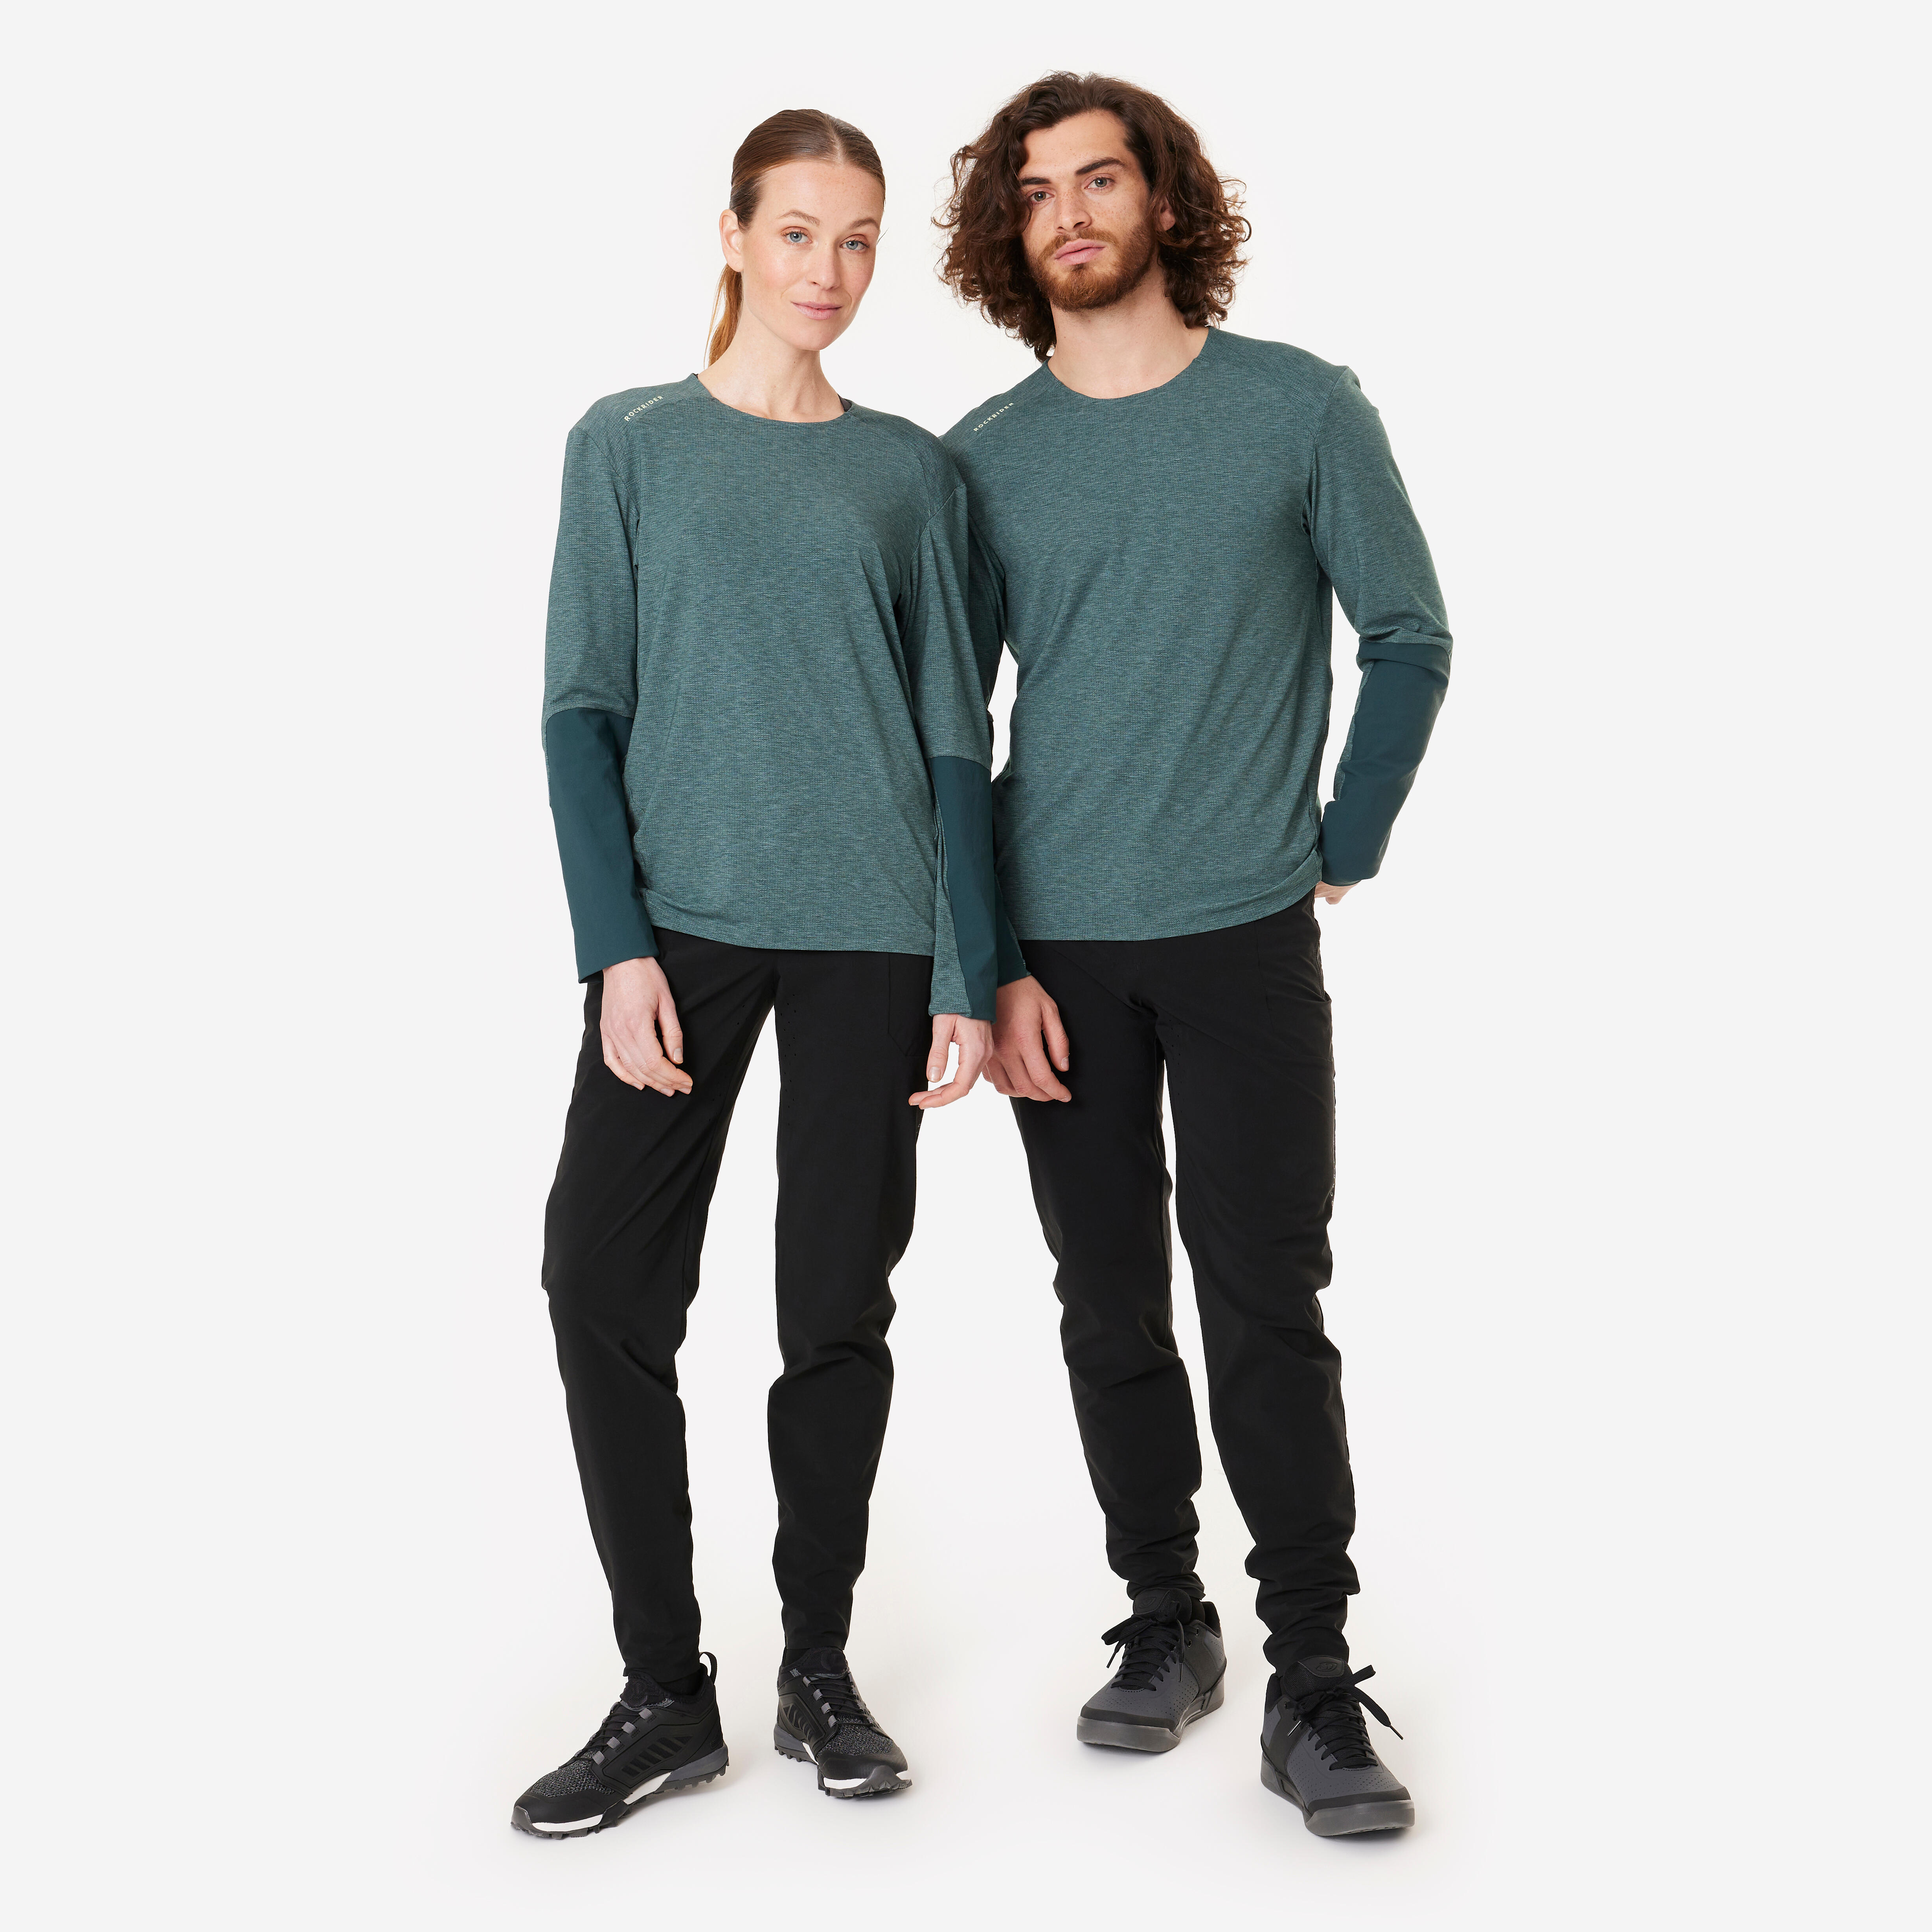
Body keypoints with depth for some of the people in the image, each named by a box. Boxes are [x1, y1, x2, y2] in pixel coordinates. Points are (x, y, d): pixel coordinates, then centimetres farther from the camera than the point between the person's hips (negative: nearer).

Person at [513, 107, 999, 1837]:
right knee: (605, 1289, -6)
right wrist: (617, 945, -9)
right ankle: (665, 1694, 7)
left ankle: (819, 1667, 20)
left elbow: (955, 735, 7)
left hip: (872, 934, 1)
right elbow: (584, 710, 2)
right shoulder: (632, 444, 7)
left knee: (840, 1307, 4)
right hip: (682, 919, 0)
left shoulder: (911, 468, 9)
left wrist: (968, 969, -1)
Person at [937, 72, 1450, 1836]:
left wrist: (1342, 848, 2)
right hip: (1060, 952, 2)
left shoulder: (1301, 409, 2)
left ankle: (1315, 1681, 7)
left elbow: (1410, 641, 8)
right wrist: (988, 966, 0)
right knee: (1114, 1308, 8)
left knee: (1267, 1308, -2)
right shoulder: (983, 461, 5)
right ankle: (1166, 1622, 23)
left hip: (1248, 935, -2)